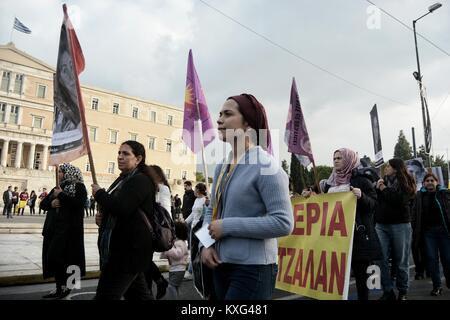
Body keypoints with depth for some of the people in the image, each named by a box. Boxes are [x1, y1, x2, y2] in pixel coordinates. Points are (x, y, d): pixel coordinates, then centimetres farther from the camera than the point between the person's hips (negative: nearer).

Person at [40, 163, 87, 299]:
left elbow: (78, 203, -20)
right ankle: (60, 288, 17)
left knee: (57, 257, -12)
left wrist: (61, 195, -14)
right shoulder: (57, 188, 19)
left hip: (68, 229, -8)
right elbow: (42, 204, 17)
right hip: (53, 228, 8)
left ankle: (65, 286, 5)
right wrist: (51, 203, -6)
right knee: (52, 258, 7)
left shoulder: (79, 187, -3)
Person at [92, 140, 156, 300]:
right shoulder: (124, 179, 17)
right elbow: (115, 211, 28)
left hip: (129, 250, -10)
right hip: (124, 249, 10)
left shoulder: (140, 180, -14)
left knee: (106, 295, -7)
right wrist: (102, 216, 5)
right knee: (138, 294, 17)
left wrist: (99, 193, -11)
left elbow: (120, 208, -29)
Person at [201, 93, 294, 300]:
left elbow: (283, 223, -23)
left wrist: (227, 226, -20)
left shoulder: (265, 166, -16)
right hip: (221, 265, 7)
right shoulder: (222, 166, 7)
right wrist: (206, 244, -4)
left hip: (253, 268, -7)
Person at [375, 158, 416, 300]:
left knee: (401, 260, 5)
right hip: (381, 225, 3)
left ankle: (403, 291, 19)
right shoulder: (383, 181, 12)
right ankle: (388, 291, 6)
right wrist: (377, 188, -5)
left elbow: (401, 200, -15)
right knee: (382, 259, -3)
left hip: (400, 224, -3)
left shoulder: (405, 182, 2)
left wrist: (385, 190, -8)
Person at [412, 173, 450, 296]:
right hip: (428, 232, 1)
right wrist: (415, 232, -2)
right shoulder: (419, 196, 5)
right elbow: (415, 215, 3)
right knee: (432, 258, 2)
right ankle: (437, 286, 11)